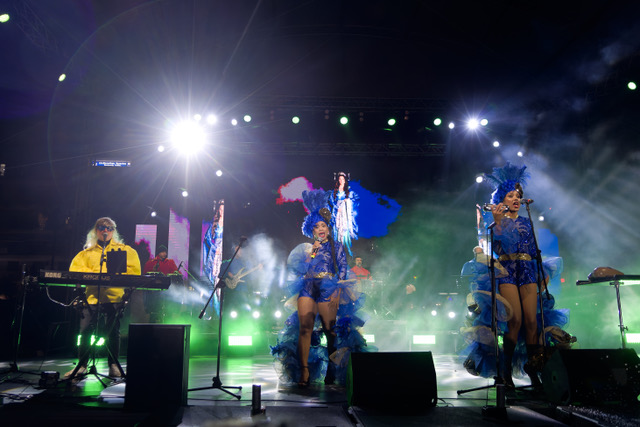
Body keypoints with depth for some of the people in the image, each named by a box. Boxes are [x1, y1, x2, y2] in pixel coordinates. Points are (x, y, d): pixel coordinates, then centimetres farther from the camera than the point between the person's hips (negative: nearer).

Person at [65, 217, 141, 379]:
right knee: (85, 330, -3)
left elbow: (134, 270, 3)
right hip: (92, 295, 2)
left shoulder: (124, 250, 13)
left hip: (114, 295, -1)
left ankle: (113, 365, 10)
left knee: (113, 331, 0)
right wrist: (94, 274, -10)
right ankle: (82, 365, 10)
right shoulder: (87, 252, 19)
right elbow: (75, 268, 6)